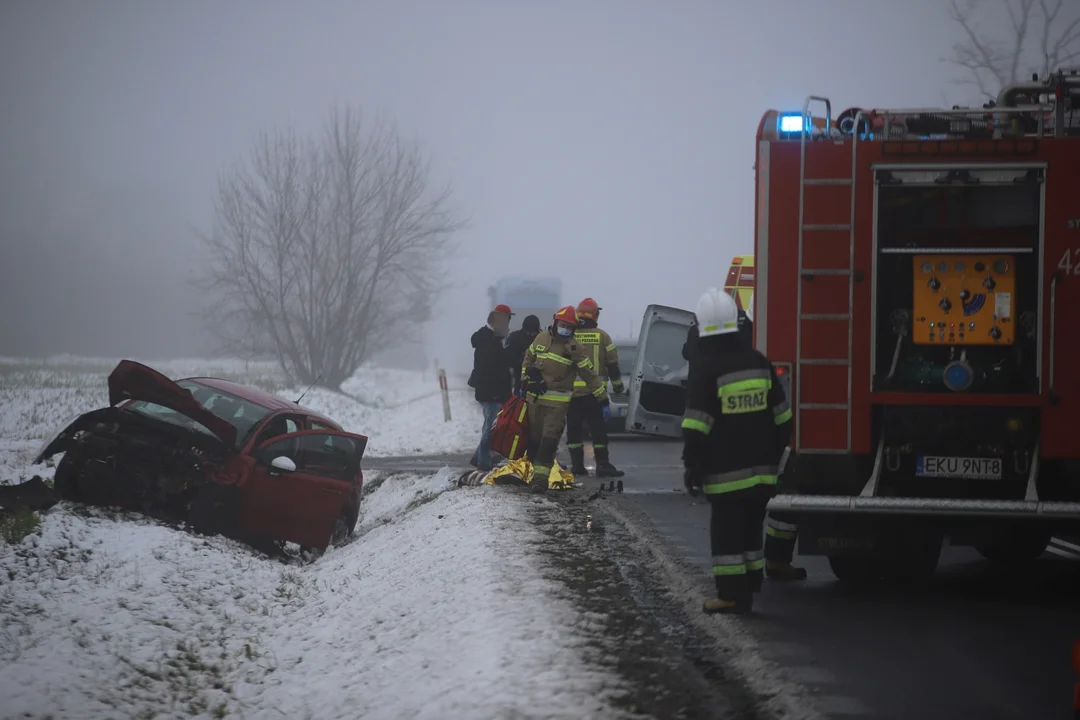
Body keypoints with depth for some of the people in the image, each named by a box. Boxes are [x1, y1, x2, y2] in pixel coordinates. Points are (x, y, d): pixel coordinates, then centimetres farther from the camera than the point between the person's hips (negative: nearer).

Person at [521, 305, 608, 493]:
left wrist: (603, 398, -4)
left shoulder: (574, 348, -7)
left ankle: (541, 476, -14)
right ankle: (533, 469, 24)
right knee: (534, 438, 11)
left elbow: (589, 374, -5)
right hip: (535, 398, 4)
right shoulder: (541, 339, 6)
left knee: (549, 440, -13)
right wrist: (525, 381, 12)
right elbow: (528, 359, 21)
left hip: (558, 402, -4)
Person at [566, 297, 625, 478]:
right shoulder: (602, 336, -2)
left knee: (574, 430, 7)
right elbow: (612, 364, 1)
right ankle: (603, 465, -3)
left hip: (572, 391, 1)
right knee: (599, 430, 0)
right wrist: (618, 386, 12)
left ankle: (577, 465, 7)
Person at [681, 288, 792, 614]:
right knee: (751, 529, 13)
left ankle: (732, 594, -3)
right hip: (761, 468, 6)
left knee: (727, 532, -2)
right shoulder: (759, 363, 7)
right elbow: (781, 417, 13)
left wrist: (692, 466, -9)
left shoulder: (706, 369, -12)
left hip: (726, 472, -6)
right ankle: (748, 590, 17)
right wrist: (773, 455, 22)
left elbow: (696, 427, -15)